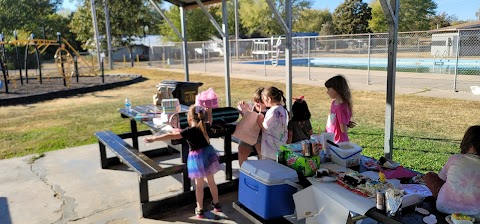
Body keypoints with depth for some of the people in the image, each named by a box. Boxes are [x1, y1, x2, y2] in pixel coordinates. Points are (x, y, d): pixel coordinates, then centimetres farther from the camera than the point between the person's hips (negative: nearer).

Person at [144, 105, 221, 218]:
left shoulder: (189, 131, -19)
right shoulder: (204, 127, -3)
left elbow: (171, 136, -23)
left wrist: (154, 138, -20)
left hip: (197, 157, -5)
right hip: (208, 153, 6)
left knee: (199, 185, 8)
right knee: (211, 181, 20)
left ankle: (200, 209, 19)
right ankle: (216, 204, 34)